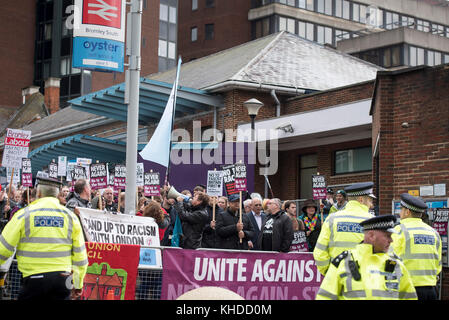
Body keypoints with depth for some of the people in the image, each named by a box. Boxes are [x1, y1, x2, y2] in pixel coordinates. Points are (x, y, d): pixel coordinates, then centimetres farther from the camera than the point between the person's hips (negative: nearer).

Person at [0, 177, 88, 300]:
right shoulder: (70, 216, 8)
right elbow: (80, 254, 8)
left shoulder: (24, 214, 0)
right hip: (62, 278, 3)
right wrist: (78, 285, 16)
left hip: (34, 278, -3)